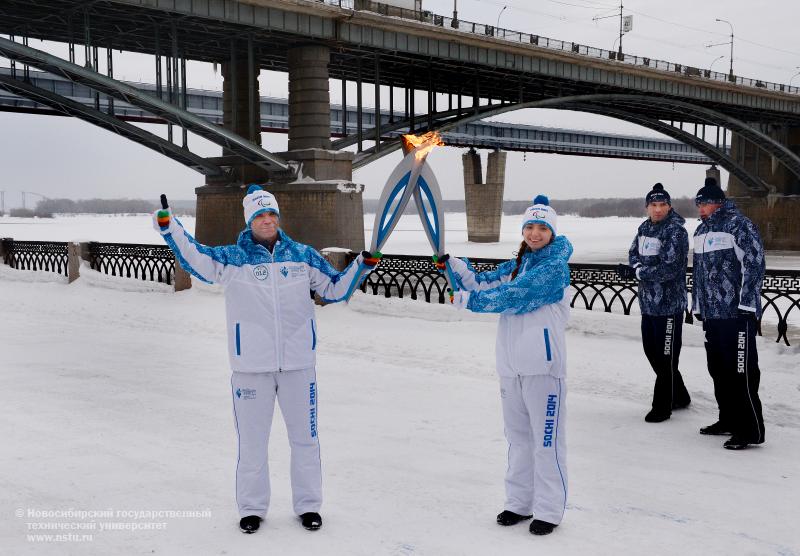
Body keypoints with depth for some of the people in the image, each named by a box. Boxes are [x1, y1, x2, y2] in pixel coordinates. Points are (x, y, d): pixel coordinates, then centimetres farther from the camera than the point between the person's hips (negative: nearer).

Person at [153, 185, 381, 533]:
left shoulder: (303, 256, 4)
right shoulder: (232, 258, -2)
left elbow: (334, 288, 13)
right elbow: (194, 257, -11)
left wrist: (362, 264, 1)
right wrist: (168, 226, -23)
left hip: (298, 363, 2)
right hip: (251, 365, -1)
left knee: (305, 438, 11)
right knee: (252, 441, 10)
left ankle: (308, 505, 27)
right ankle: (251, 508, 27)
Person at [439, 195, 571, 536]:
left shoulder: (555, 268, -11)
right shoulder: (516, 265, 14)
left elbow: (515, 296, -20)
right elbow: (484, 284, 6)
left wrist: (468, 300, -15)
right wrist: (453, 265, -9)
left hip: (543, 366, -8)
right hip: (511, 365, 8)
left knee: (546, 439, -1)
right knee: (518, 436, 17)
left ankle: (549, 510, 10)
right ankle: (519, 502, 29)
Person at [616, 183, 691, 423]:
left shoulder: (676, 231, -15)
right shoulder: (644, 228, 10)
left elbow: (670, 268, -22)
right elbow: (633, 253, 13)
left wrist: (636, 272, -19)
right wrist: (638, 267, -10)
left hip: (669, 304, -9)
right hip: (648, 302, 9)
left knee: (666, 357, 0)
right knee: (651, 350, 17)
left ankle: (662, 406, 11)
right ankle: (679, 396, 34)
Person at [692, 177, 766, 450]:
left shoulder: (738, 224, -9)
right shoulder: (702, 230, 16)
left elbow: (754, 263, -14)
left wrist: (746, 304, -17)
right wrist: (697, 305, 21)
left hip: (737, 314, -8)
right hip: (711, 313, 9)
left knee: (741, 373, -6)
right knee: (718, 370, 14)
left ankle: (750, 430, 1)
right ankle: (729, 420, 27)